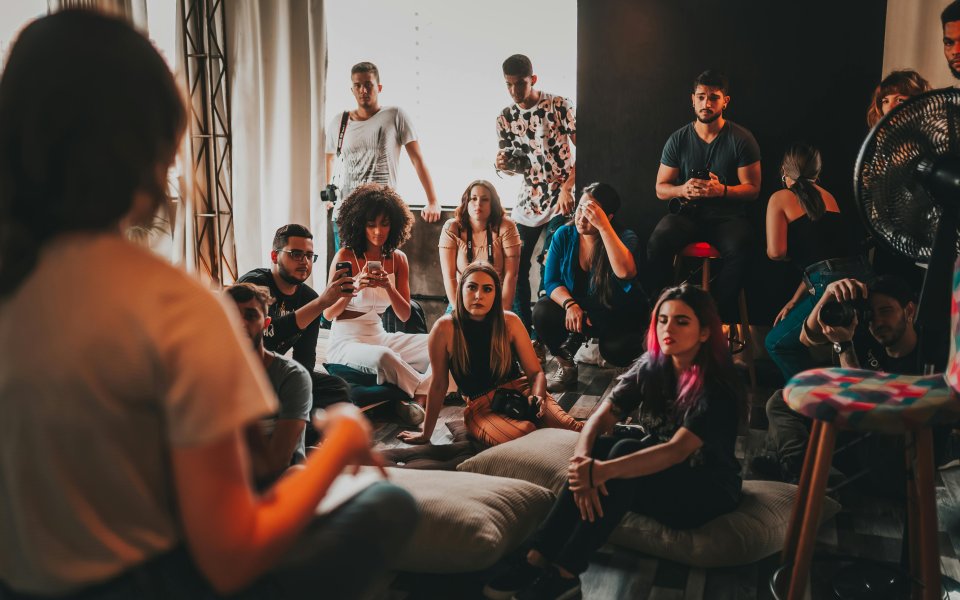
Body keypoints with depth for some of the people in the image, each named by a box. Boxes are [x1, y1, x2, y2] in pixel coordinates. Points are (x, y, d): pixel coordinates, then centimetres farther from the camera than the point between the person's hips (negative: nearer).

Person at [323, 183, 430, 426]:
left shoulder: (398, 258, 6)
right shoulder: (345, 256, -7)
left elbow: (404, 315, 3)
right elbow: (328, 313, -7)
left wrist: (388, 287, -17)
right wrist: (356, 287, -24)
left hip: (379, 336, 6)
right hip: (346, 341, -5)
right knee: (383, 358, -39)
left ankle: (417, 401, -21)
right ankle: (427, 391, -15)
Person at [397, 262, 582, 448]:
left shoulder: (510, 322, -2)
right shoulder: (445, 328, -9)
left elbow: (536, 372, 2)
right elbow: (439, 384, 1)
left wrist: (537, 397, -21)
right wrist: (426, 433, 8)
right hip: (480, 408, -2)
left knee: (566, 426, -28)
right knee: (525, 435, -35)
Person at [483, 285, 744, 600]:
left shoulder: (718, 388, -21)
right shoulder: (650, 366, -4)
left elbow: (677, 451, -35)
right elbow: (598, 420, -13)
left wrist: (603, 471, -47)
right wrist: (582, 463, -35)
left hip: (706, 492, -5)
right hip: (657, 475, 5)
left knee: (624, 450, -31)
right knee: (596, 451, -24)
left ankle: (565, 572, -30)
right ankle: (538, 556, -26)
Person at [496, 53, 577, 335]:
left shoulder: (559, 106, -8)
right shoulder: (505, 118, 6)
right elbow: (517, 165, 12)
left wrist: (568, 187, -17)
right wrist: (503, 164, -12)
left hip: (560, 198, -5)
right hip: (528, 199, 5)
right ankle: (523, 330, 17)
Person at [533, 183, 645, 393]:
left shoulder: (625, 238, -17)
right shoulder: (564, 235, -6)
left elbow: (625, 272, -39)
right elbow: (551, 282, -5)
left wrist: (603, 226, -41)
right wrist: (569, 304, -27)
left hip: (620, 318, -3)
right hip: (577, 311, 3)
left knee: (616, 351, -32)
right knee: (542, 311, -26)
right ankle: (566, 367, -2)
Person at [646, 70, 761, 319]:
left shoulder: (742, 139, 2)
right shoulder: (678, 139, 8)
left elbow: (752, 188, 1)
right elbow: (661, 189, 9)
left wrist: (721, 190, -19)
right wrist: (683, 190, -14)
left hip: (726, 214, -1)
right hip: (686, 213, 2)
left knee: (739, 248, -36)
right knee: (658, 241, -32)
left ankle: (718, 314, -20)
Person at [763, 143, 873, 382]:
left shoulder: (780, 198, 4)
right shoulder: (827, 196, 22)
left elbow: (776, 252, -7)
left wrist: (793, 252, 19)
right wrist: (794, 301, 21)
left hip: (835, 286, -7)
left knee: (777, 343, 9)